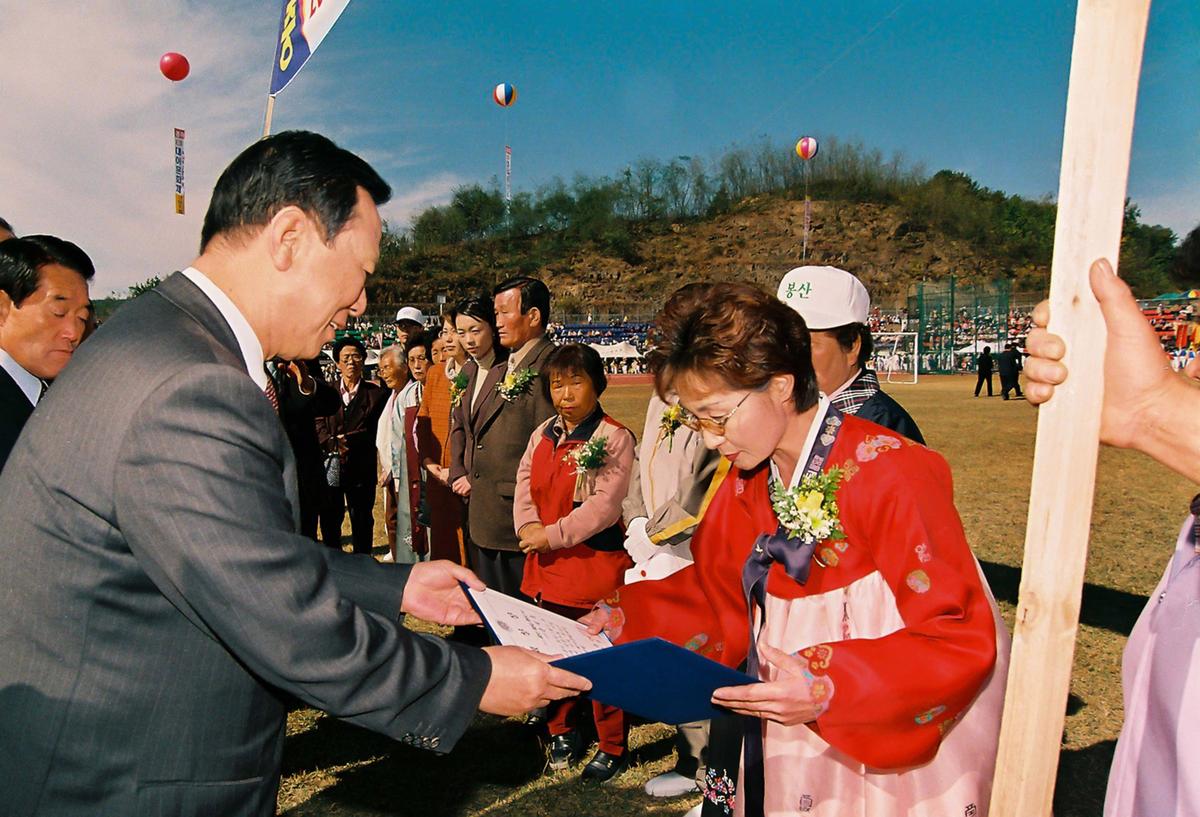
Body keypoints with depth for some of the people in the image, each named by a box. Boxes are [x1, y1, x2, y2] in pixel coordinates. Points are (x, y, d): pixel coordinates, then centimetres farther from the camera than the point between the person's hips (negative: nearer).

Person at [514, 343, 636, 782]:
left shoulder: (614, 438, -13)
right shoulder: (542, 434, 9)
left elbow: (605, 505, -19)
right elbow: (524, 485, 8)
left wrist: (552, 535, -19)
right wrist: (528, 526, -11)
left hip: (597, 564, -6)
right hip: (549, 565, 7)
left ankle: (613, 747, 22)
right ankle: (563, 731, 39)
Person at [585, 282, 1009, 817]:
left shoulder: (888, 475, -23)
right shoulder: (748, 481, -2)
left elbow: (962, 639, -23)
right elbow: (716, 597, 7)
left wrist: (831, 689, -35)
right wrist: (621, 620, -7)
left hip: (901, 754, -5)